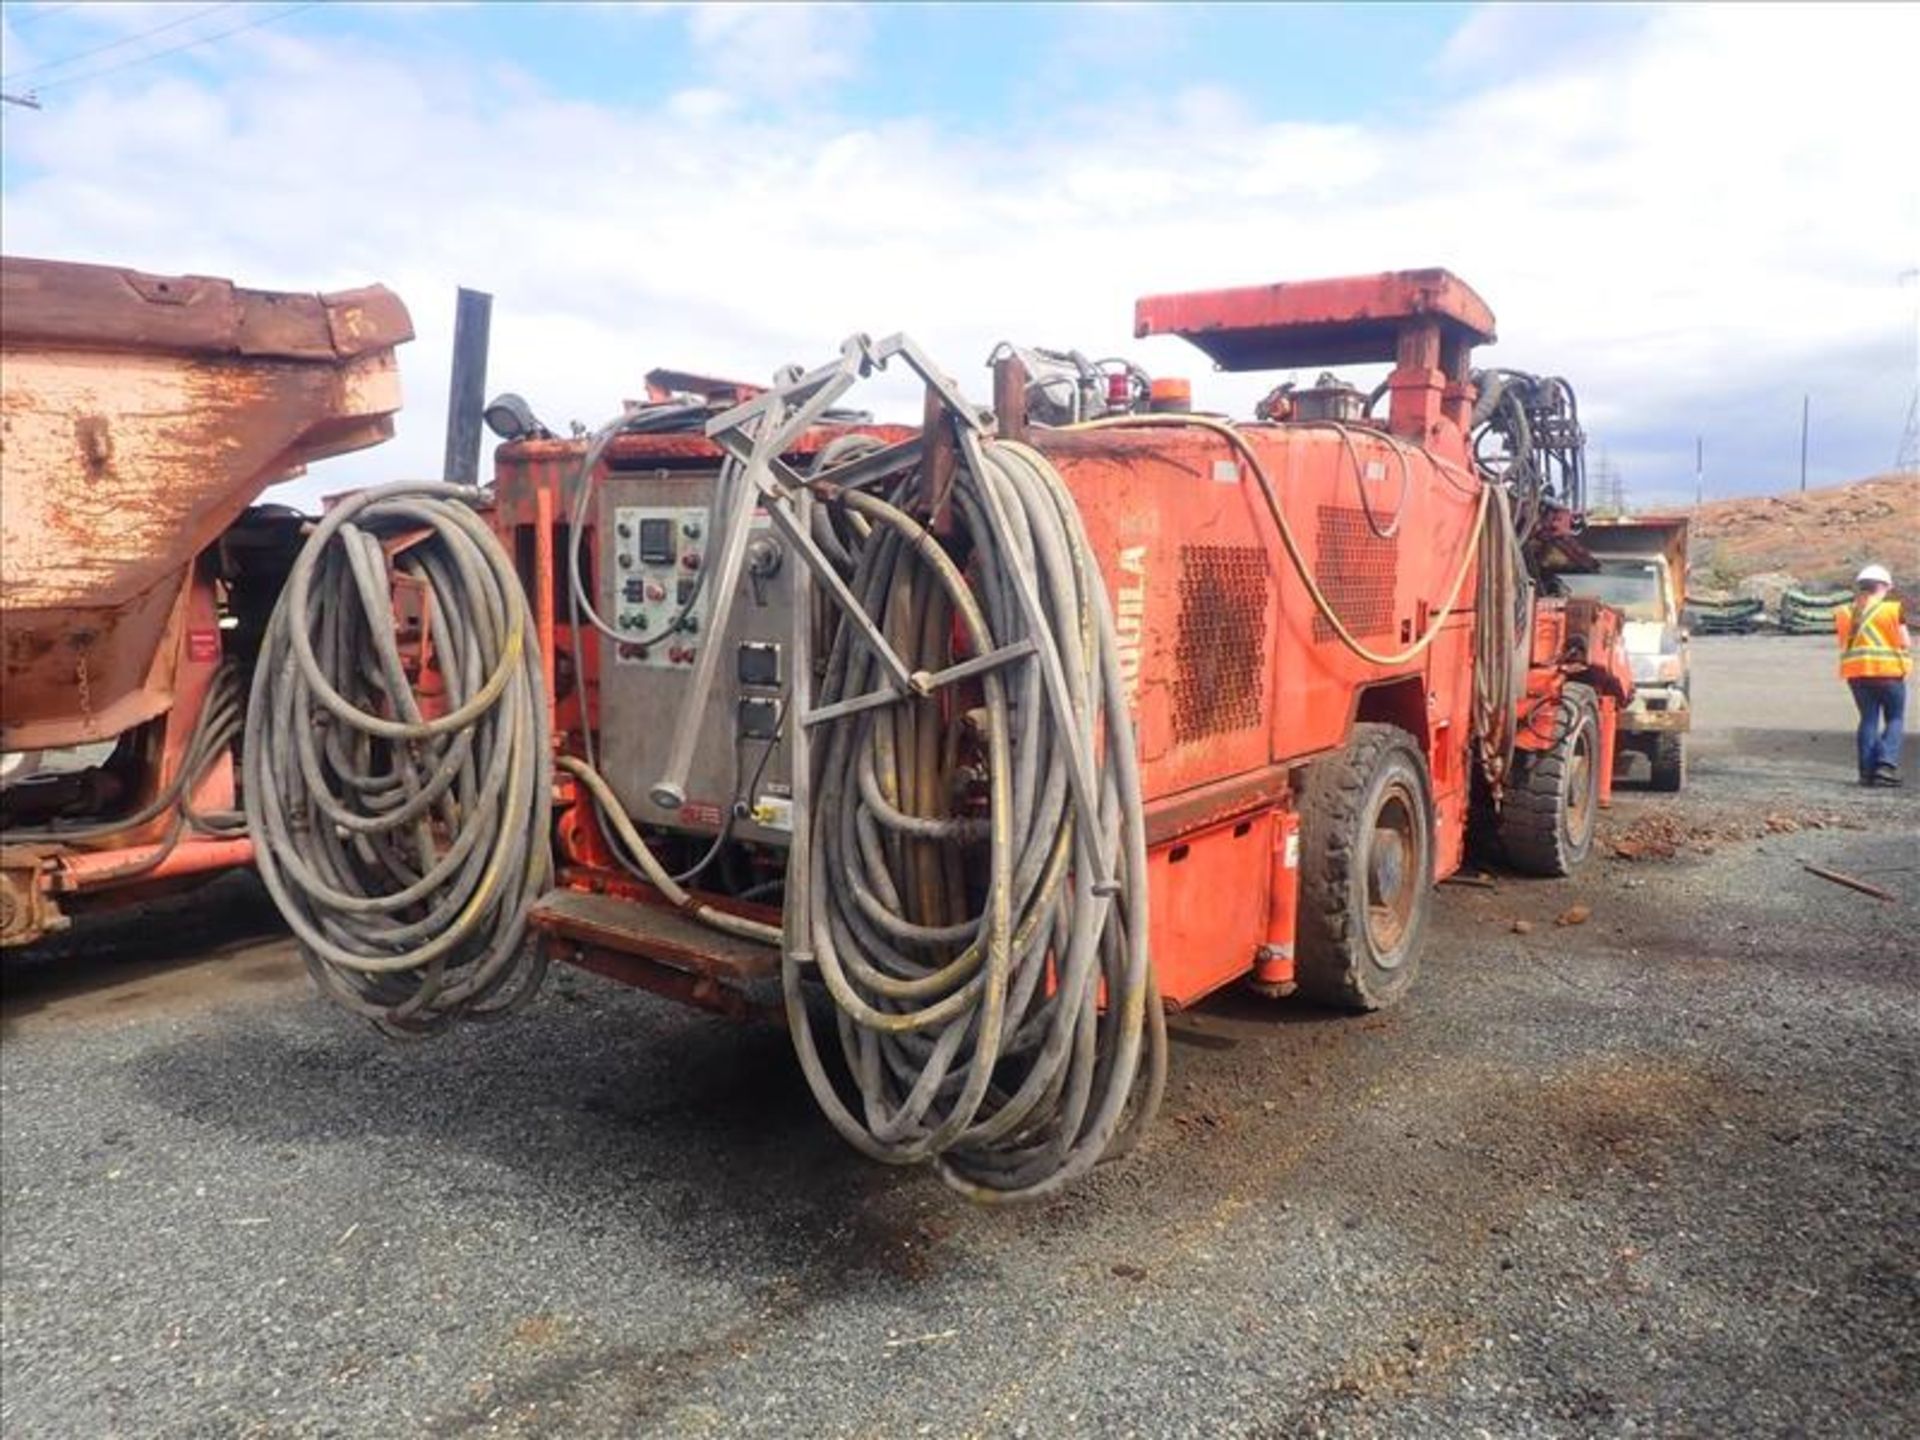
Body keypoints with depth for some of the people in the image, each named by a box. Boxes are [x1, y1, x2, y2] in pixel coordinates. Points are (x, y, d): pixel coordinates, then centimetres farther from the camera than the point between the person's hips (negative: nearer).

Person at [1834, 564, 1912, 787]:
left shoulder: (1844, 613, 6)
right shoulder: (1892, 610, -7)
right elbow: (1906, 643, -6)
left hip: (1856, 672, 4)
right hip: (1888, 671, -4)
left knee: (1868, 719, 9)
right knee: (1894, 719, 7)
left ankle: (1867, 770, 4)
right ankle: (1887, 764, -8)